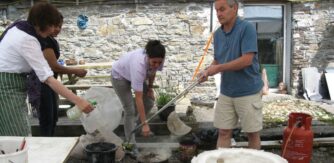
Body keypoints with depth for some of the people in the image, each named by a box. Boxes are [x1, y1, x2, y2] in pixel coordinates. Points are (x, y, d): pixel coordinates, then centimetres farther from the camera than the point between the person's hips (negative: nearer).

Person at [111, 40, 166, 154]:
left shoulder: (157, 60, -28)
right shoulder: (139, 65, -45)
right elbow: (138, 98, -44)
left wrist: (150, 88, 1)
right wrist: (144, 124, -42)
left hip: (134, 75, 6)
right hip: (120, 75, -6)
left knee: (149, 103, 4)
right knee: (130, 109, -12)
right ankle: (131, 143, -2)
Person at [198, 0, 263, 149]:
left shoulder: (247, 28, -14)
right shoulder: (217, 34, 7)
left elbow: (247, 60, -22)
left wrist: (218, 68, -18)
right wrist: (208, 71, -6)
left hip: (248, 92, -5)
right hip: (225, 92, 6)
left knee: (252, 133, 8)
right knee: (224, 132, 9)